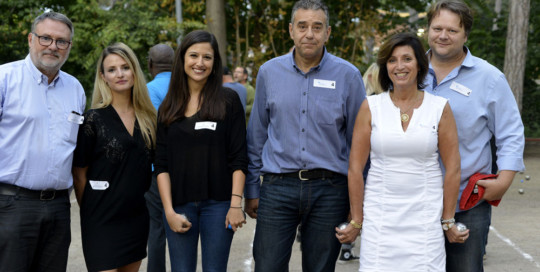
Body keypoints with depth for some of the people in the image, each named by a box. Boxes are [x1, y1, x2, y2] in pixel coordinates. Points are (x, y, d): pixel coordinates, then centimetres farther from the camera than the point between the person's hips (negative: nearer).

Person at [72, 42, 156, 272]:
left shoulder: (149, 118, 7)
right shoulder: (94, 119, -7)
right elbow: (79, 173, -3)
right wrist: (90, 211, 0)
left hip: (137, 217, 5)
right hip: (103, 220, -5)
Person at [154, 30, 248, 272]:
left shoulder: (229, 100, 1)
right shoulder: (168, 108, 8)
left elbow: (239, 158, -2)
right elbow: (161, 164, 5)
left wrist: (236, 204, -10)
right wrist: (169, 211, -4)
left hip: (218, 204, -2)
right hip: (179, 204, 2)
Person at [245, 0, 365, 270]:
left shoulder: (348, 75, -1)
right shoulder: (269, 72, 5)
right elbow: (256, 135, 11)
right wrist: (251, 189, 10)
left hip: (329, 190, -1)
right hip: (278, 187, 1)